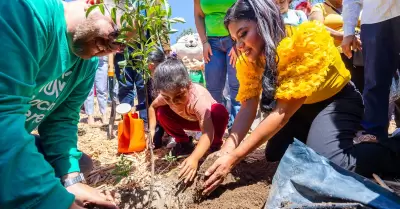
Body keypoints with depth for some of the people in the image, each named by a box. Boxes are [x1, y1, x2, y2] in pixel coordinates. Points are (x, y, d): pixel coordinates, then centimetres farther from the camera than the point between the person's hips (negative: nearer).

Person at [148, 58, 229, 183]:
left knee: (220, 113, -38)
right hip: (187, 120, 5)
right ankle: (183, 143, 3)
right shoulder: (167, 95, -28)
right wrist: (152, 130, -18)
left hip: (206, 119, -4)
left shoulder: (199, 98, -44)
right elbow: (153, 107, -5)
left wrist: (194, 158, -66)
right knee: (161, 113, -20)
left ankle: (215, 145, -9)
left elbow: (207, 133, -52)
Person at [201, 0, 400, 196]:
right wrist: (226, 151, -34)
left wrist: (233, 158, -39)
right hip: (303, 107, 7)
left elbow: (283, 112, -37)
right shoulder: (251, 58, -13)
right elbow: (248, 108, -18)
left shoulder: (307, 41, -34)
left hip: (337, 100, -6)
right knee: (274, 154, 5)